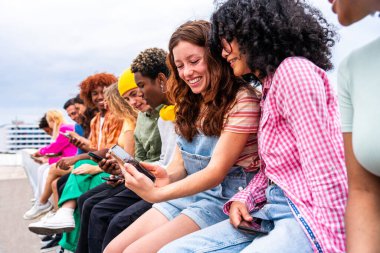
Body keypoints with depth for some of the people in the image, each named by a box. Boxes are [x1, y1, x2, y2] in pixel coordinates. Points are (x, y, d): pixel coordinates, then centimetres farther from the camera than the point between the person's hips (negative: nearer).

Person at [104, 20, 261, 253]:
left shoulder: (242, 100, -14)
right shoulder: (189, 104, 10)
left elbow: (217, 171, -20)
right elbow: (180, 164, 8)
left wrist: (156, 194, -29)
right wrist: (166, 178, -16)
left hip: (224, 201, -7)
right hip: (187, 195, 7)